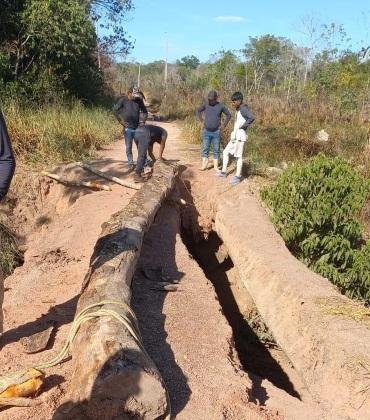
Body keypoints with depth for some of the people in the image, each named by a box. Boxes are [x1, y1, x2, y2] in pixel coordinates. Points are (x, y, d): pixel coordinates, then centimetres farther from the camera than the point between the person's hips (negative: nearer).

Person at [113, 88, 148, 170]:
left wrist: (143, 121, 0)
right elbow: (115, 109, -4)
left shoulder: (139, 100, 0)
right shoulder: (123, 100, -8)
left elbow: (144, 111, 12)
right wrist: (120, 121, -7)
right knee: (128, 147, 5)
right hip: (128, 128, -2)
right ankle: (130, 163, 17)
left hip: (137, 128, 2)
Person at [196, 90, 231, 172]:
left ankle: (216, 166, 8)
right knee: (205, 149, 2)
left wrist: (224, 125, 2)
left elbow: (229, 115, 6)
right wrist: (202, 120, 8)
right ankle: (204, 164, 7)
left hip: (216, 132, -1)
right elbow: (198, 111, 15)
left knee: (216, 150, 3)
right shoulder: (206, 104, -2)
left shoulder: (221, 106, -7)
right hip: (206, 131, 1)